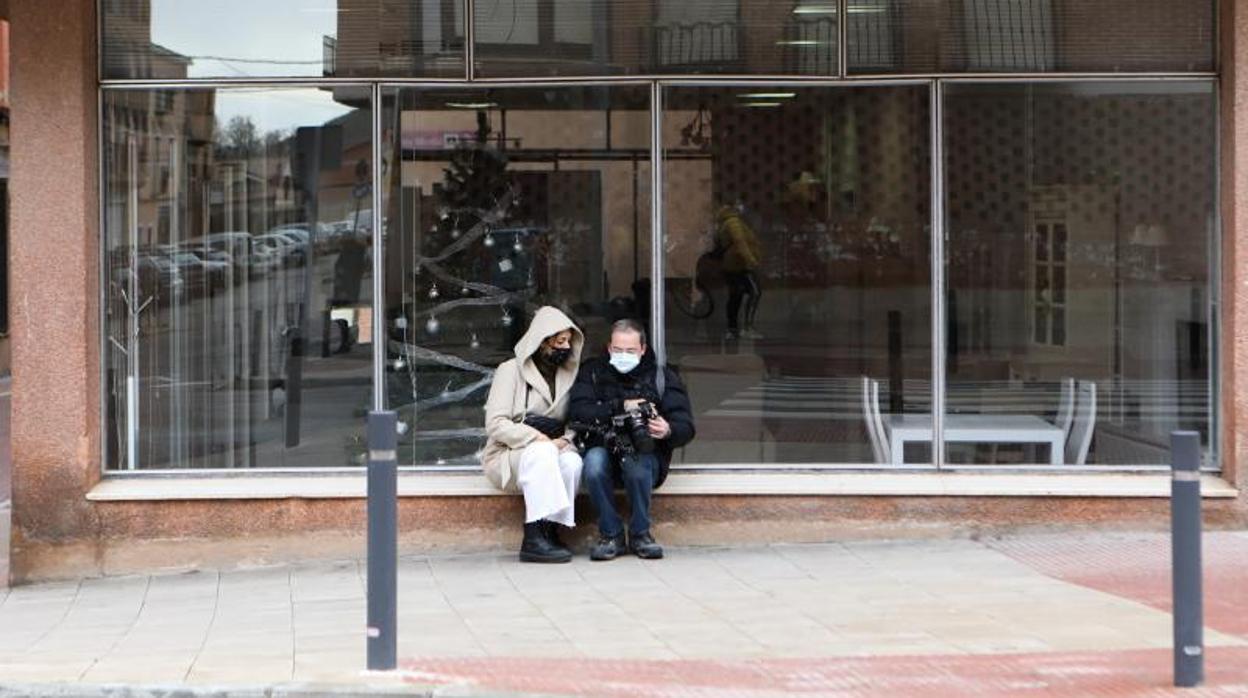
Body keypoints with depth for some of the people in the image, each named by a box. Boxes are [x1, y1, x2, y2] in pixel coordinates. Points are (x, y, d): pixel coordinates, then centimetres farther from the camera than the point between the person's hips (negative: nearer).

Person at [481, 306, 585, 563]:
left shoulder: (568, 374, 15)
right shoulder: (511, 371, -2)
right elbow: (495, 424, -11)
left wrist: (565, 440, -11)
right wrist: (536, 438, -22)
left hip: (550, 451, 4)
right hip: (508, 455, -4)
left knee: (573, 462, -31)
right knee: (542, 452, -38)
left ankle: (550, 530, -27)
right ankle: (534, 536, -43)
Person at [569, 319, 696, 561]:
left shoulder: (662, 377, 6)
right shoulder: (593, 372, 8)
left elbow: (686, 427, -3)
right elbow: (577, 412, -9)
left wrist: (668, 431, -27)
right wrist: (622, 407, -16)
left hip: (646, 454, -1)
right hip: (604, 448, 1)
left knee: (636, 465, -35)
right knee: (594, 460, -33)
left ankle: (640, 534, -13)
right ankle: (611, 534, -17)